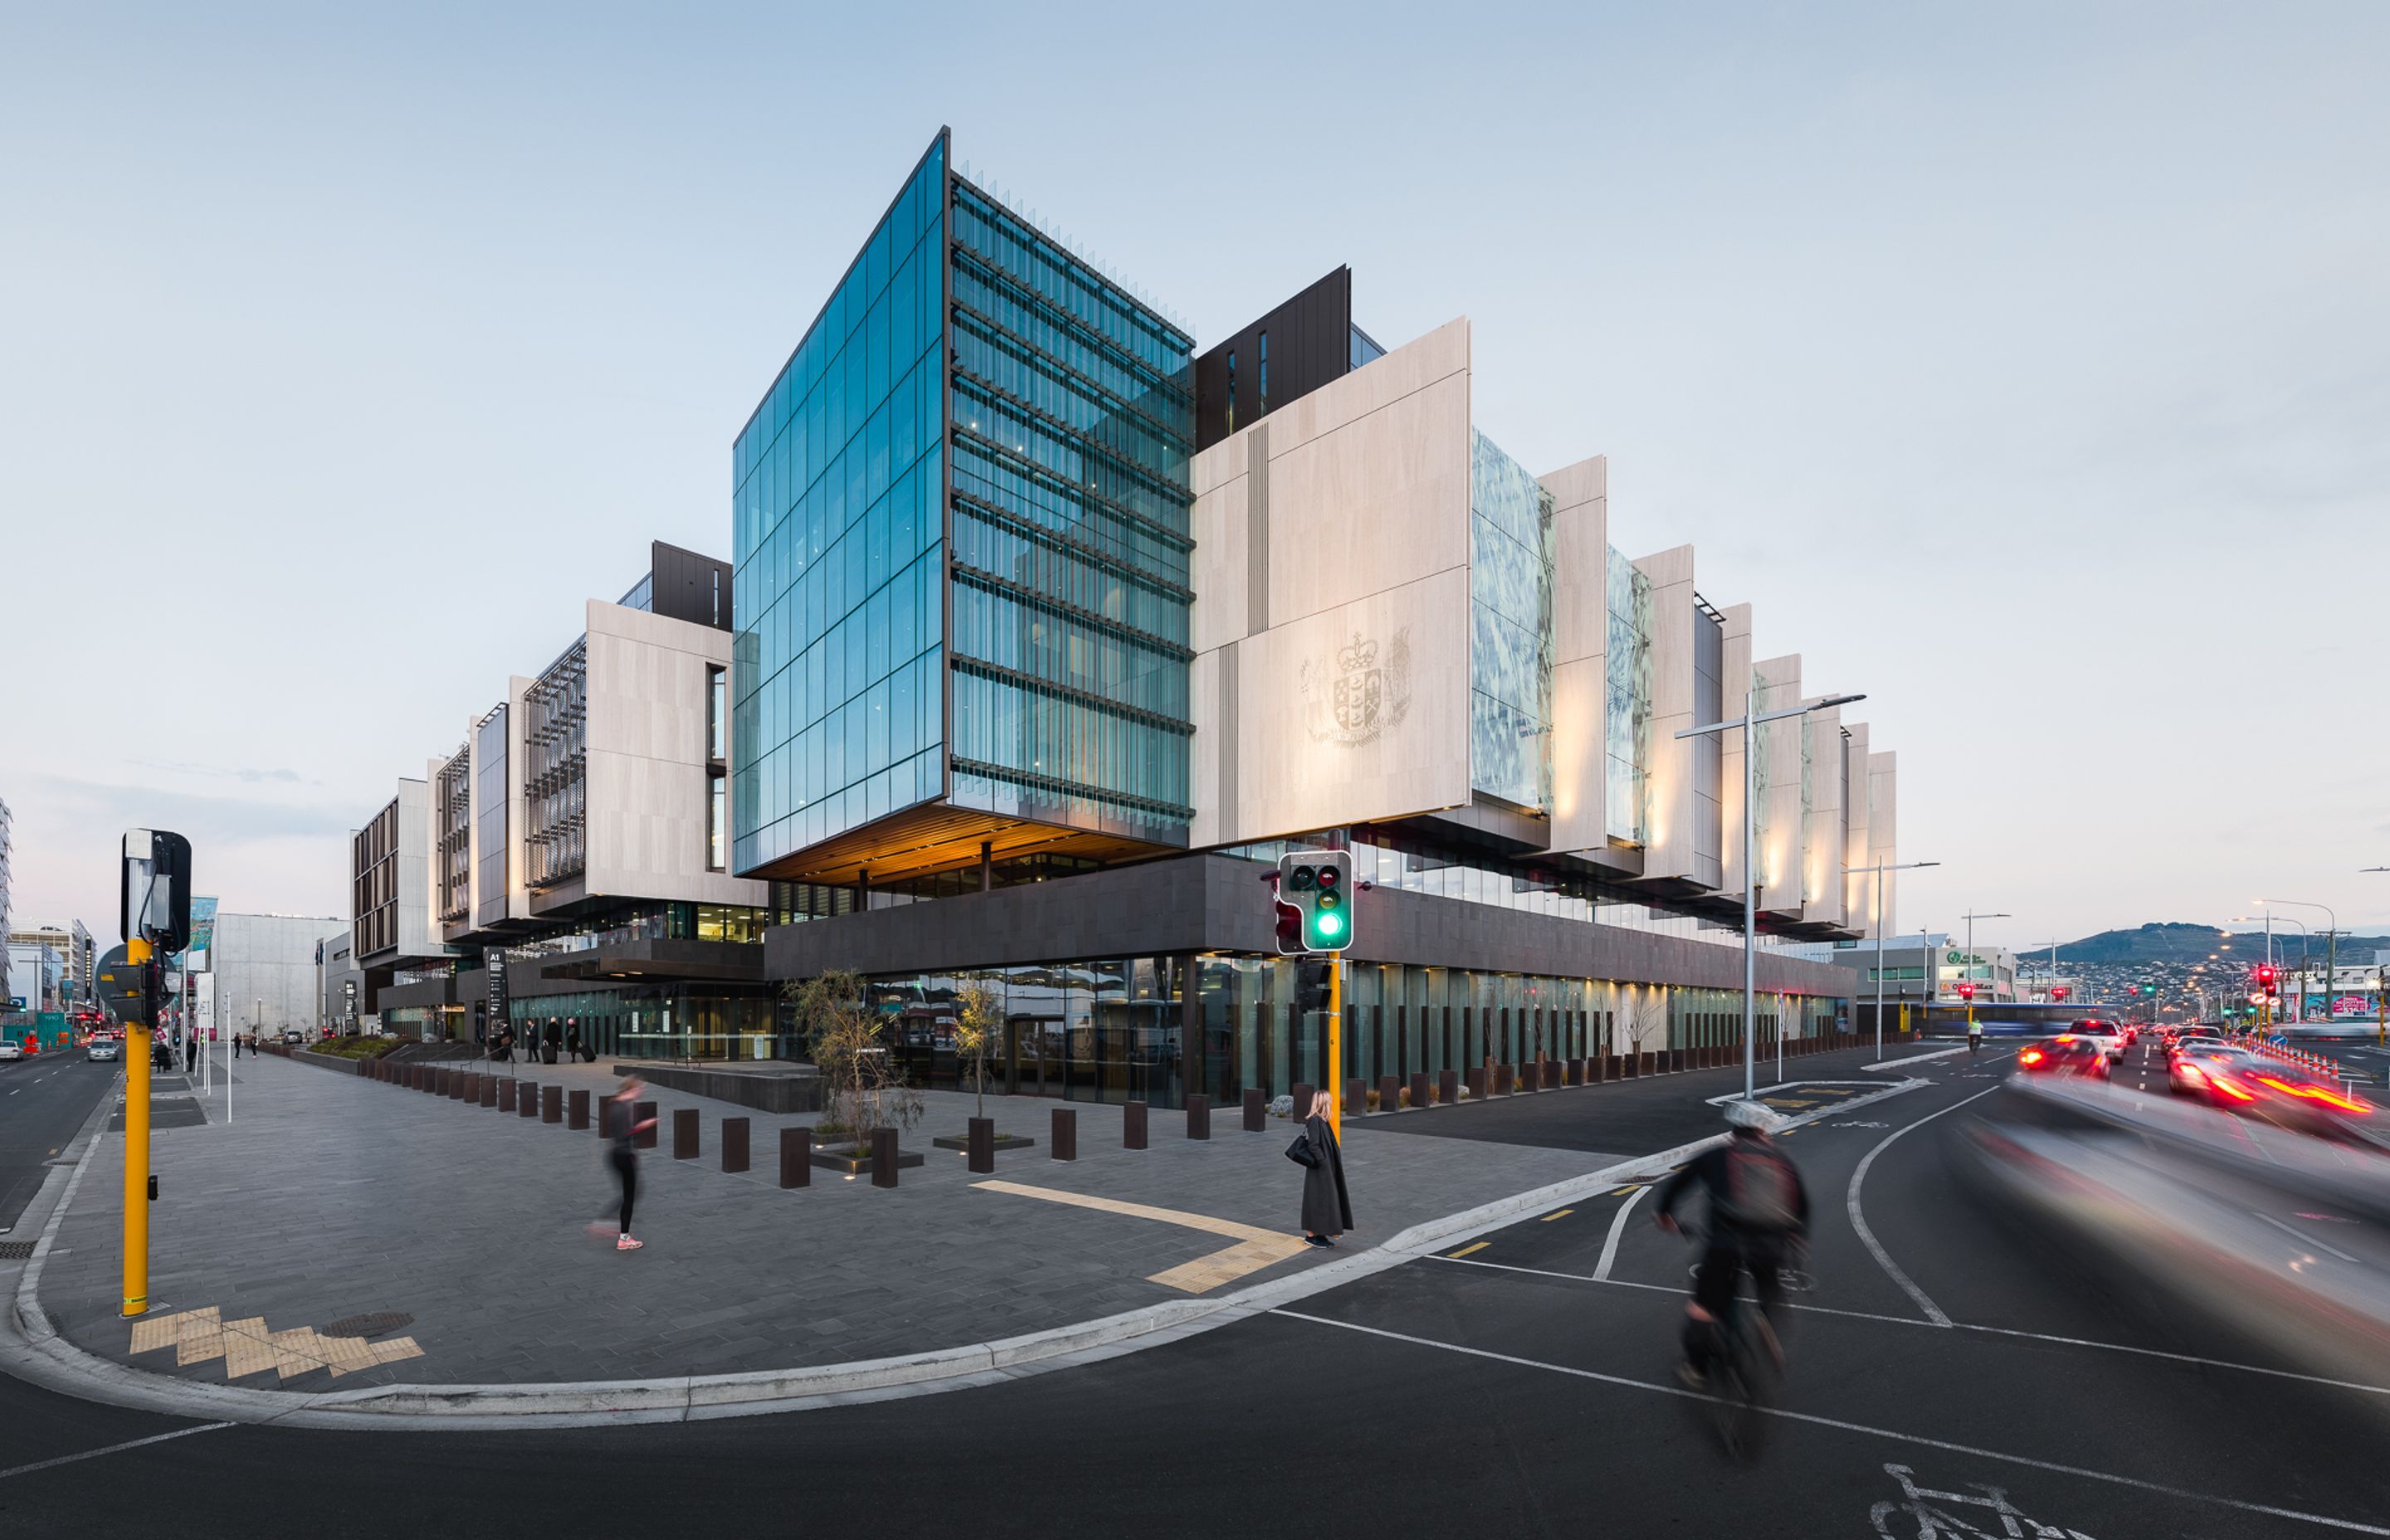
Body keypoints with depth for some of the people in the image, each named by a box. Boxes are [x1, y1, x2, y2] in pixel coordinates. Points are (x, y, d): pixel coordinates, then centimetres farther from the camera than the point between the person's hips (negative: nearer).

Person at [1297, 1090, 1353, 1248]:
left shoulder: (1321, 1121, 9)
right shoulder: (1314, 1121, -20)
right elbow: (1314, 1146, -24)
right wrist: (1324, 1163, -20)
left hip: (1326, 1170, 10)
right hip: (1319, 1170, -10)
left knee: (1325, 1199, 15)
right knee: (1317, 1200, -1)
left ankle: (1318, 1233, 24)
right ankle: (1311, 1236, 9)